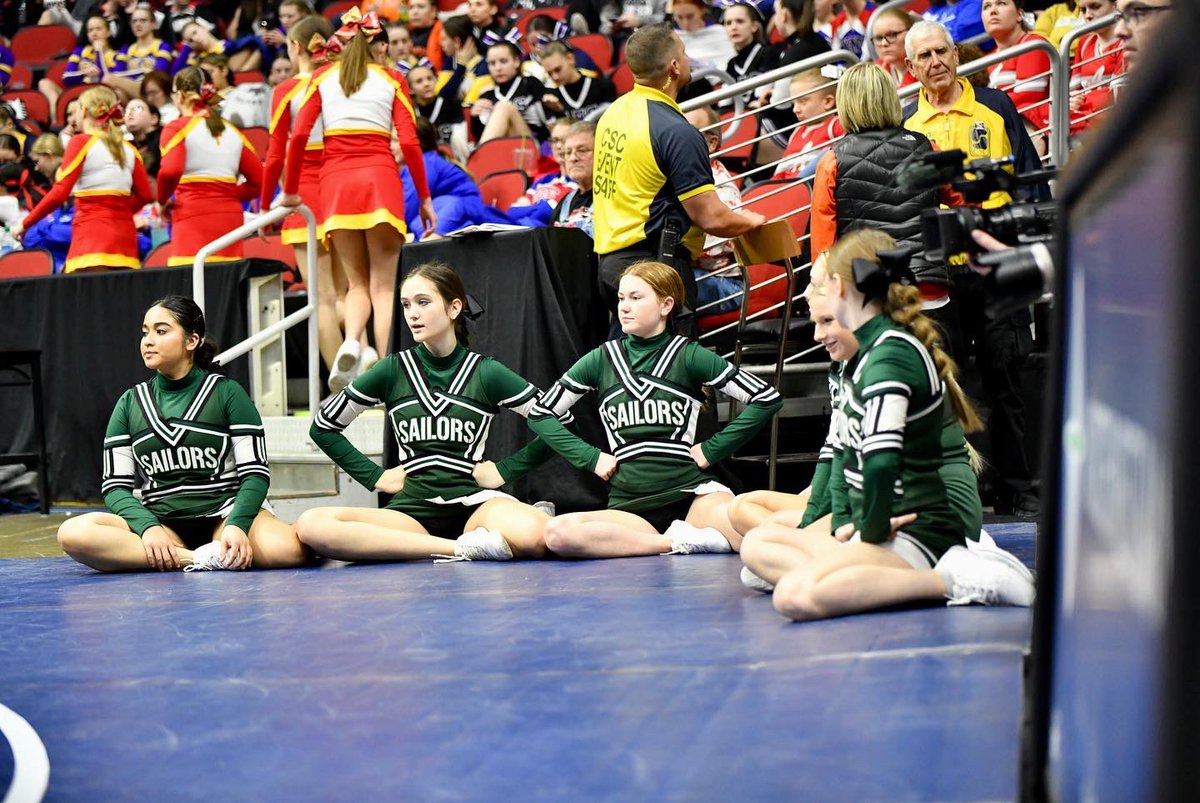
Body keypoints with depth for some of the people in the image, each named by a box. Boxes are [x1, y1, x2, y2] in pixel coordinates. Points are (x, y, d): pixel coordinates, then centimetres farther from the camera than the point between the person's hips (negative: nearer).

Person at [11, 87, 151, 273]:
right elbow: (145, 195, 11)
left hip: (93, 232, -5)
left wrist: (25, 223, 0)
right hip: (125, 234, 5)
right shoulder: (128, 148, 13)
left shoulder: (81, 142, -1)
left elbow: (59, 193, -8)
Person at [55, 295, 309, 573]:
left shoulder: (227, 393, 3)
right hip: (160, 523, 3)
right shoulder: (130, 403, 11)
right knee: (72, 532, -29)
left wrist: (236, 525, -19)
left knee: (290, 549, -36)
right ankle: (202, 558, -27)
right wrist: (148, 527, -13)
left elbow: (255, 472, 0)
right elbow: (115, 485, 7)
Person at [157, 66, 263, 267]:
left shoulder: (177, 128, 1)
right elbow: (259, 180, 10)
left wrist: (162, 201, 0)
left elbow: (170, 171, -16)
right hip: (230, 218, 5)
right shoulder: (233, 132, 16)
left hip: (193, 217, -5)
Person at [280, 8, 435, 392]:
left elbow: (298, 135, 3)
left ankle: (350, 342, -20)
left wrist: (290, 191, 12)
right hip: (381, 177, -1)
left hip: (336, 180, 1)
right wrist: (424, 197, 6)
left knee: (356, 282, 10)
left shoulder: (323, 78, 14)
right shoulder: (390, 80, 12)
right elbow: (409, 142, 1)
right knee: (383, 284, 2)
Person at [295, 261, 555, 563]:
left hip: (473, 501, -3)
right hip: (411, 509, 3)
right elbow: (323, 427, 17)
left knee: (534, 534, -40)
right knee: (311, 525, -31)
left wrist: (505, 469, 2)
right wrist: (374, 476, 8)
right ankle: (463, 547, -27)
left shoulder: (486, 372, 4)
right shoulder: (393, 370, 8)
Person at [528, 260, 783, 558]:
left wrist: (711, 449, 1)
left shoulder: (689, 355, 4)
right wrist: (590, 457, 7)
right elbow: (540, 413, 17)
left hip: (691, 493, -3)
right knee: (557, 533, -31)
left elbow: (768, 398, 3)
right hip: (628, 507, 4)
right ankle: (680, 542, -23)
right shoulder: (601, 359, 11)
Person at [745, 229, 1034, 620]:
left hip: (916, 530, -11)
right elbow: (847, 453, 21)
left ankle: (951, 580, -21)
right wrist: (845, 523, 8)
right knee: (758, 542, 13)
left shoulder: (890, 354, -15)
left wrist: (872, 529, -16)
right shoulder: (866, 354, 17)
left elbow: (881, 460, -28)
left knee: (796, 596, -32)